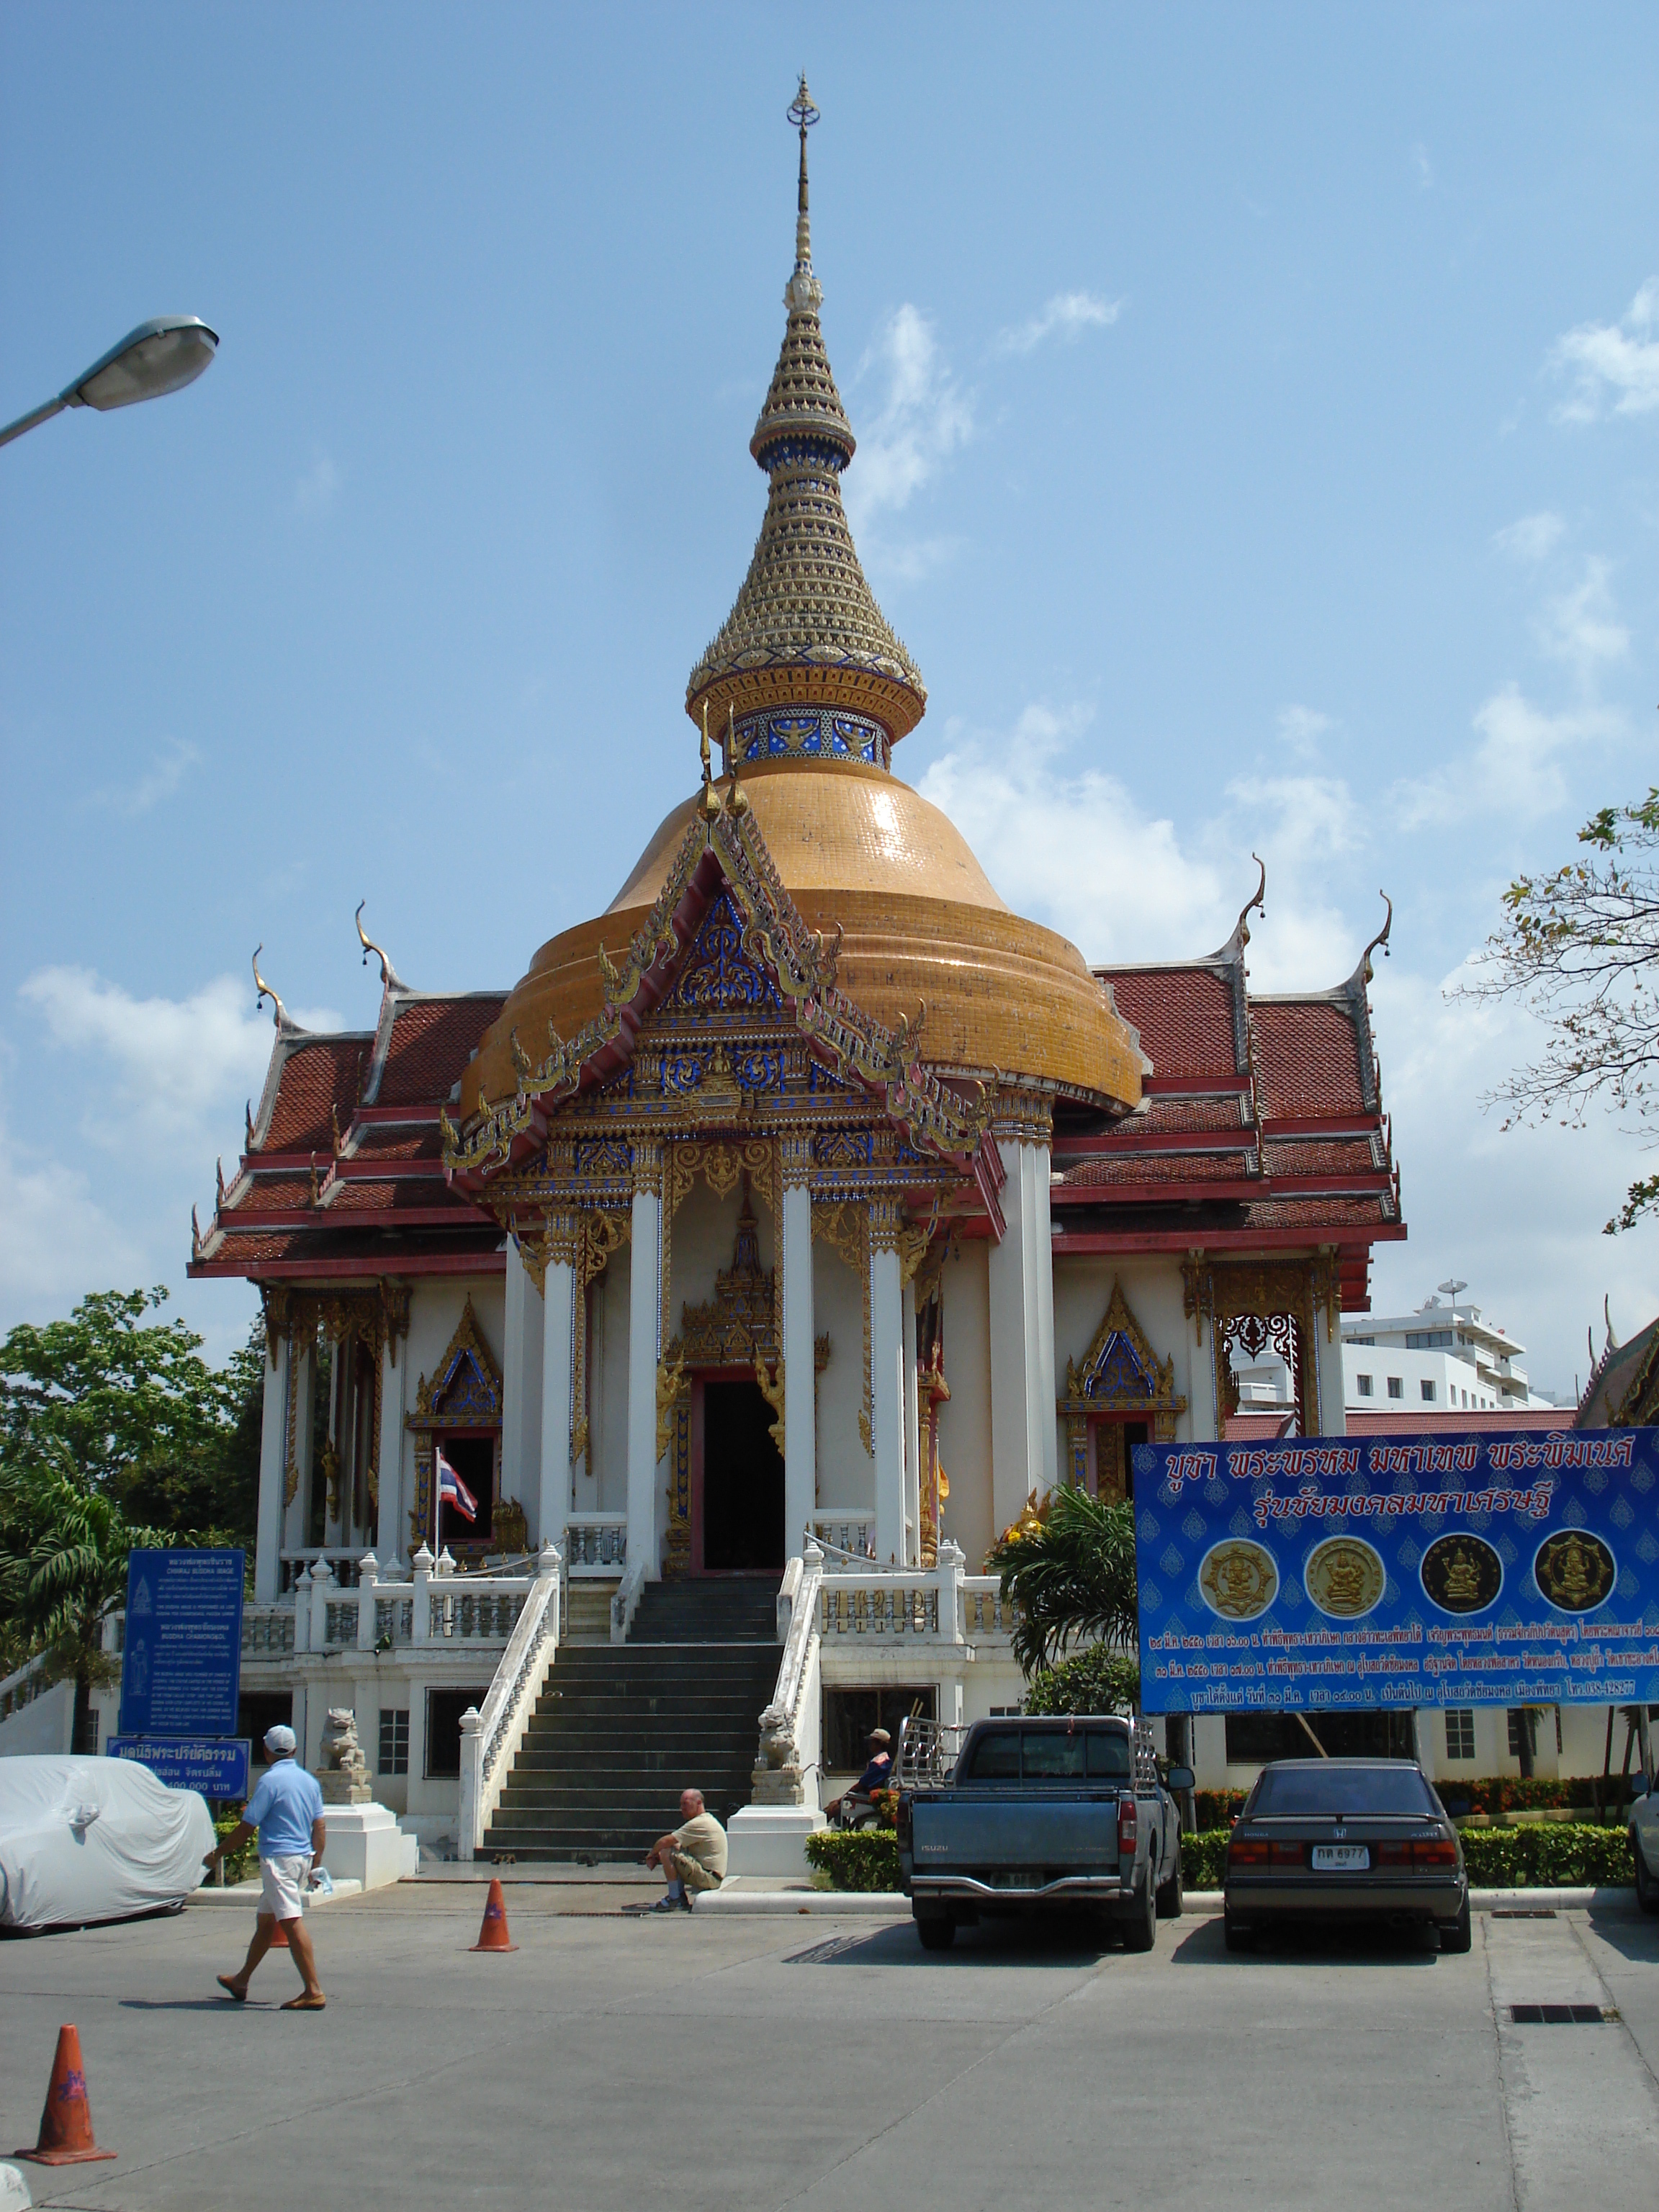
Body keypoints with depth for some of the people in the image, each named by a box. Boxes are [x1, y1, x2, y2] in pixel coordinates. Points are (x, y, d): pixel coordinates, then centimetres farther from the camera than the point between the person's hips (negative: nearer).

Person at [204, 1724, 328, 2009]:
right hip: (303, 1858, 8)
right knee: (265, 1921, 20)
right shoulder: (309, 1781, 11)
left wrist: (217, 1854, 2)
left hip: (278, 1858, -8)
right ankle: (242, 1981, 33)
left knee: (292, 1922, -11)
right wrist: (315, 1866, 19)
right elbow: (319, 1828, 12)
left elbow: (246, 1827, -10)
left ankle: (314, 1991, -15)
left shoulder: (270, 1780, -11)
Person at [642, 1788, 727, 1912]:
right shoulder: (706, 1820, 17)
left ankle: (675, 1899, -8)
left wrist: (652, 1854, 3)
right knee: (675, 1849, 21)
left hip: (708, 1877, -11)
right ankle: (680, 1898, 13)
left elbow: (665, 1842, -17)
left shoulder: (700, 1823, -17)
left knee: (666, 1853, -17)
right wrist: (657, 1856, 7)